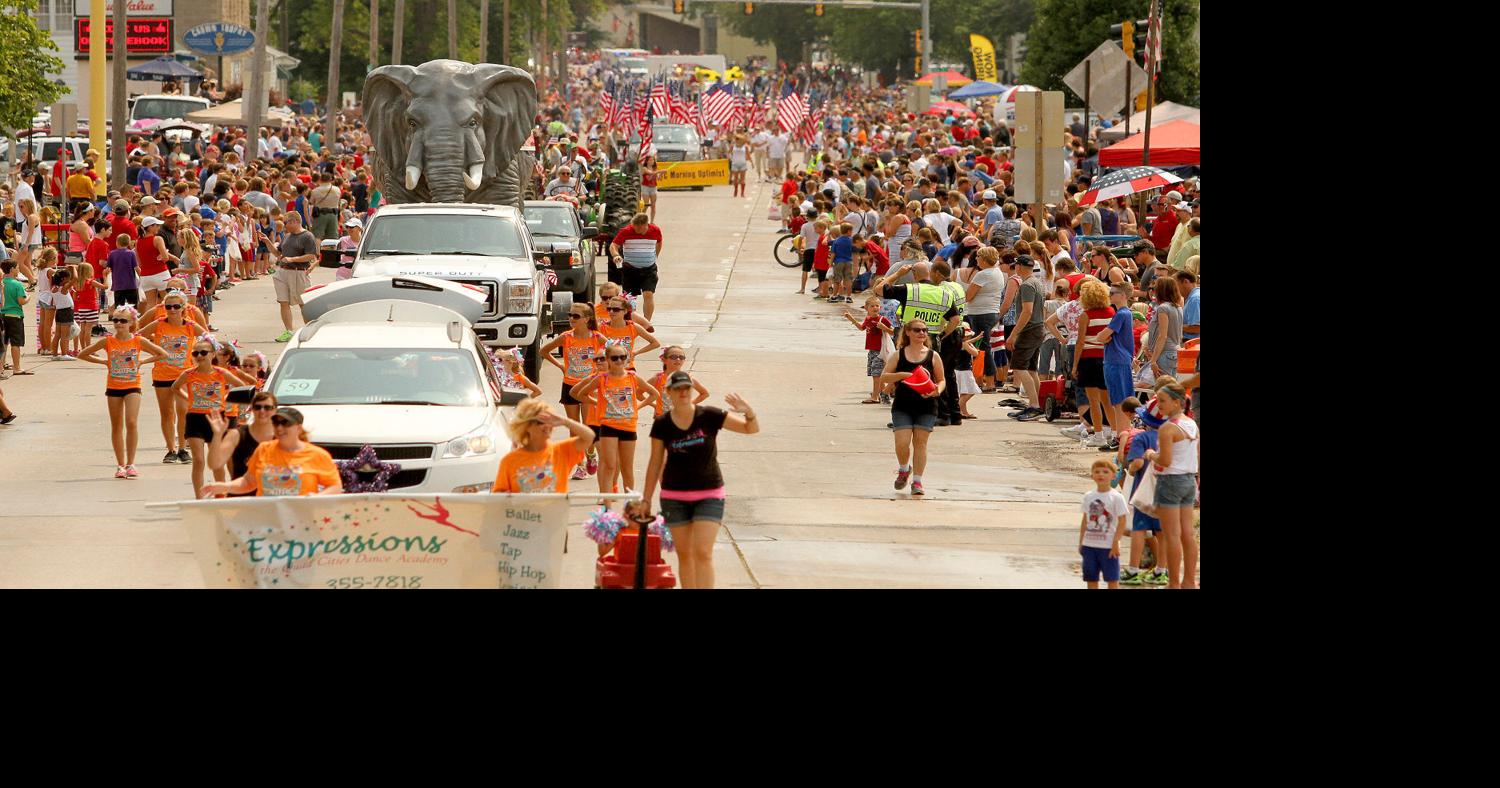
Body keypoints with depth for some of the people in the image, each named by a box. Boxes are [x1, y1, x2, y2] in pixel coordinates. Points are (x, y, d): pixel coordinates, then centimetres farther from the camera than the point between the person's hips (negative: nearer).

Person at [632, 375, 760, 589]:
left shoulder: (709, 417, -7)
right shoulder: (662, 425, -2)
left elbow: (751, 428, -5)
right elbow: (655, 464, 6)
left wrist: (749, 413, -28)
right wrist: (645, 500, 7)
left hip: (709, 494, -2)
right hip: (675, 497, 2)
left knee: (703, 553, -11)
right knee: (684, 554, 6)